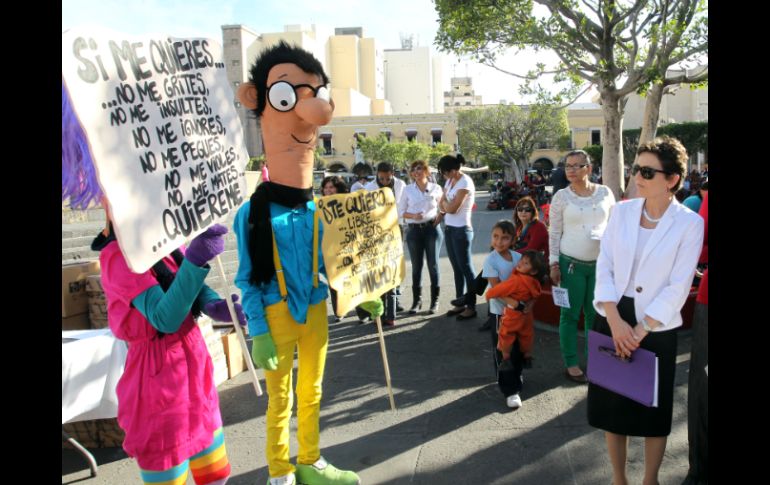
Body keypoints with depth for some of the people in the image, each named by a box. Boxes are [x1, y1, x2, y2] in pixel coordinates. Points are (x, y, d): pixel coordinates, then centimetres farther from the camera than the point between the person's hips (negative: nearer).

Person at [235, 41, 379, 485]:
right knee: (280, 398, 9)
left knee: (312, 391, 18)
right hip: (276, 315, -5)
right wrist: (258, 332, -14)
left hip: (315, 311, 5)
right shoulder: (253, 213, -14)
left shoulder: (317, 212, 0)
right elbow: (248, 280, -11)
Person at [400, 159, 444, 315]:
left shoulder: (436, 188, 3)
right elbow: (402, 212, 6)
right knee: (416, 266, 5)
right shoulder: (408, 190, 5)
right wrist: (413, 216, -12)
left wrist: (439, 218, -6)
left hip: (432, 229, -1)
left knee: (433, 265, 2)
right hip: (414, 230, 1)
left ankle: (435, 300, 11)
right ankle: (416, 300, 14)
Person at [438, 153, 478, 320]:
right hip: (449, 229, 8)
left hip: (461, 230, -8)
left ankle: (471, 306, 4)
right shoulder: (450, 181, 10)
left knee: (466, 267, -2)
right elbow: (442, 206, 13)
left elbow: (452, 208, -18)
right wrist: (444, 205, -8)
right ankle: (460, 302, 20)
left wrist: (445, 198, 0)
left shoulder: (465, 182, -15)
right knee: (457, 268, 12)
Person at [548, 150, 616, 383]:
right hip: (571, 263, -2)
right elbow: (554, 232, -2)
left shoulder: (605, 193, 2)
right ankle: (571, 364, 15)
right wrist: (554, 263, -5)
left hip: (601, 263, 2)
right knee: (570, 314, 4)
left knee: (596, 314, 12)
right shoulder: (561, 196, -4)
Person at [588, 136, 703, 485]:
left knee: (654, 409, 11)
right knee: (611, 404, 12)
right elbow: (604, 267, -2)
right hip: (613, 321, 3)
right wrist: (615, 320, -13)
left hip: (657, 328, -3)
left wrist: (639, 331, -14)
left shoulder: (689, 223, -9)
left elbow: (678, 287, -11)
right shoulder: (622, 211, 0)